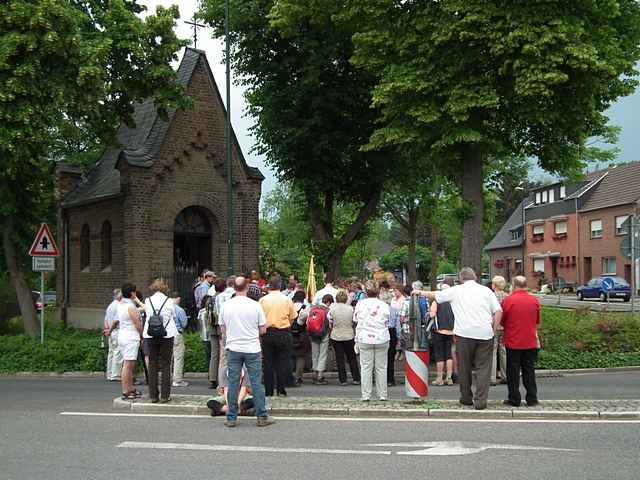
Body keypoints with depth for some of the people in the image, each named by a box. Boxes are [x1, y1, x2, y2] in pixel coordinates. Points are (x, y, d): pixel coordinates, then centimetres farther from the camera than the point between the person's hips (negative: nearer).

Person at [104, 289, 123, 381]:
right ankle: (115, 375, -8)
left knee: (111, 352, 12)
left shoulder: (110, 306, 17)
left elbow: (106, 319, 18)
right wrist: (110, 331, -6)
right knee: (117, 353, -7)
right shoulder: (118, 306, -13)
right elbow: (116, 321, -17)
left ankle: (109, 375, 15)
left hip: (110, 333, 9)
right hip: (117, 331, -9)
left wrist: (107, 329, 11)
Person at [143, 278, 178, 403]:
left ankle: (153, 395, 8)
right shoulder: (169, 301, -5)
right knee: (166, 366, 3)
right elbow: (173, 316, 6)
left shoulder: (147, 301, -1)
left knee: (152, 365, 8)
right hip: (167, 335, -2)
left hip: (151, 335, 2)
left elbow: (147, 313, 11)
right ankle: (165, 395, 2)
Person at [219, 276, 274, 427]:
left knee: (233, 383, 6)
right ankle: (262, 417, 8)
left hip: (233, 348, 2)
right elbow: (263, 330, -1)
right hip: (252, 349, -2)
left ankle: (231, 418, 11)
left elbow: (223, 329, 9)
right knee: (256, 382, 4)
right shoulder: (255, 305, -7)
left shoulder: (226, 306, -1)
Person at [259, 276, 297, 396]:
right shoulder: (287, 299, -1)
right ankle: (281, 389, 3)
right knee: (283, 361, 6)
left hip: (267, 333, 1)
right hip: (284, 333, -1)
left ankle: (269, 390, 10)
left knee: (268, 362, 7)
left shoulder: (263, 300, -2)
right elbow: (292, 317, 2)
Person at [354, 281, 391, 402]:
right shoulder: (384, 305, -3)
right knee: (381, 367, 8)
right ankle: (382, 394, 12)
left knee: (366, 367, 4)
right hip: (381, 339, 1)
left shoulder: (360, 304, -3)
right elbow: (387, 324, 6)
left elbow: (356, 320, 5)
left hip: (364, 340, 0)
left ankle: (366, 395, 4)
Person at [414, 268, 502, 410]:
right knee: (483, 368, 4)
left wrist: (420, 292, 33)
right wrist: (493, 330, 7)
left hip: (465, 334, -1)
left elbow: (434, 295, 16)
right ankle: (480, 401, 0)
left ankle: (466, 398, 23)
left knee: (464, 367, 13)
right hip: (485, 334, 1)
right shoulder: (486, 290, 9)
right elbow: (498, 311, 2)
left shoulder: (456, 290, 7)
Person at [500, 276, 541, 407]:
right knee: (529, 371, 11)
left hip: (513, 342, -3)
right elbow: (537, 321, 10)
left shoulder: (507, 301, -12)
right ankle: (531, 399, 13)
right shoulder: (535, 301, -1)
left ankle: (514, 399, 9)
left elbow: (502, 321, -3)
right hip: (530, 342, 3)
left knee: (513, 372, 6)